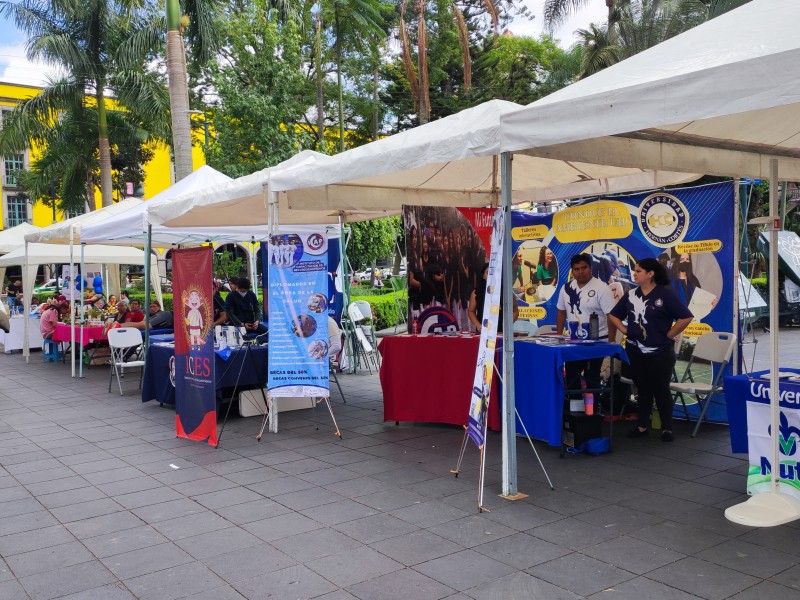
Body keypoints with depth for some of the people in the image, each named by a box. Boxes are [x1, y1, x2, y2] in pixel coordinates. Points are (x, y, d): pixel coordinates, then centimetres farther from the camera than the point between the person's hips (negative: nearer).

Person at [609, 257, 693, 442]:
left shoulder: (665, 294, -10)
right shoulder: (631, 294, 5)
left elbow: (686, 317, -14)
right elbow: (613, 315, 16)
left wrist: (669, 335, -12)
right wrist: (625, 330, 4)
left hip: (660, 353, -5)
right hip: (635, 352, 5)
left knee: (661, 390, 3)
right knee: (643, 389, 13)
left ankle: (667, 428, 15)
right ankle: (643, 426, 22)